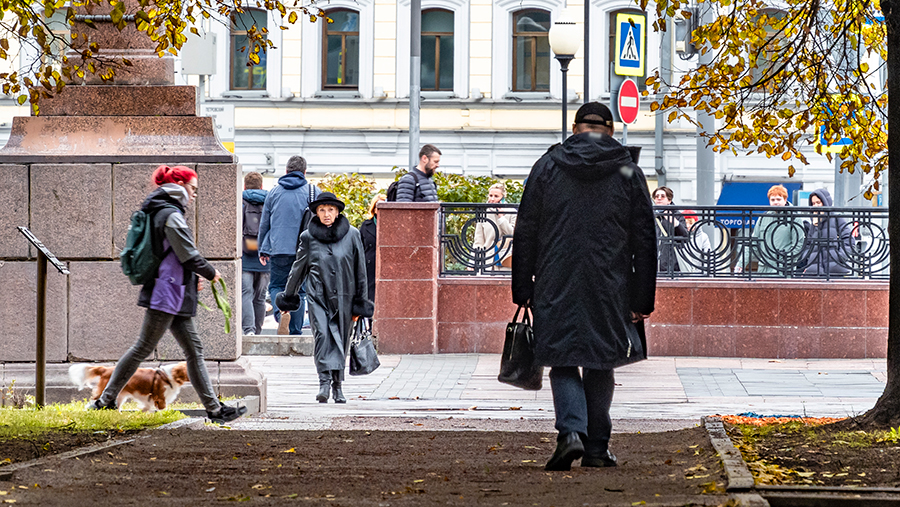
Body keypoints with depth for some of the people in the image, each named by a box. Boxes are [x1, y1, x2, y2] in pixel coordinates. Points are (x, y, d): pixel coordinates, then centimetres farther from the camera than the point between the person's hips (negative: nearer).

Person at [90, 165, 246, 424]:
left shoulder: (160, 212, 16)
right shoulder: (171, 215, -14)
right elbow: (189, 255, -18)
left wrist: (193, 278, 16)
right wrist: (211, 273, -3)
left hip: (176, 296, 10)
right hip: (167, 294, -10)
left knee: (194, 350, 7)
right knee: (143, 348, -3)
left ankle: (214, 409, 6)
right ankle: (105, 400, 4)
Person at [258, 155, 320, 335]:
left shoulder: (274, 192, 9)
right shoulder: (314, 192, 4)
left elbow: (264, 224, 14)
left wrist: (263, 251, 22)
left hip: (279, 248, 0)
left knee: (276, 285, 12)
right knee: (298, 289, 9)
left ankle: (281, 310, -19)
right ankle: (296, 331, 7)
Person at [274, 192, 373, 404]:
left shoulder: (351, 235, 2)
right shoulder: (308, 237, 2)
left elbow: (360, 269, 7)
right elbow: (298, 268, 15)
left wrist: (360, 302, 7)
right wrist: (288, 296, 22)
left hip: (343, 296, 1)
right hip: (318, 295, -1)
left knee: (341, 340, 4)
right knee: (322, 333, -17)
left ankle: (337, 385, 15)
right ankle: (324, 382, -21)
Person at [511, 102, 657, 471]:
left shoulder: (547, 167, 3)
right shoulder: (628, 173, 3)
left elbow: (525, 233, 4)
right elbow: (644, 241, 3)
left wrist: (522, 289, 10)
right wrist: (642, 300, 7)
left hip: (557, 287, -1)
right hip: (609, 289, 1)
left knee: (563, 361, 4)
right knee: (600, 364, 12)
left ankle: (572, 430, -18)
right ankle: (596, 447, 15)